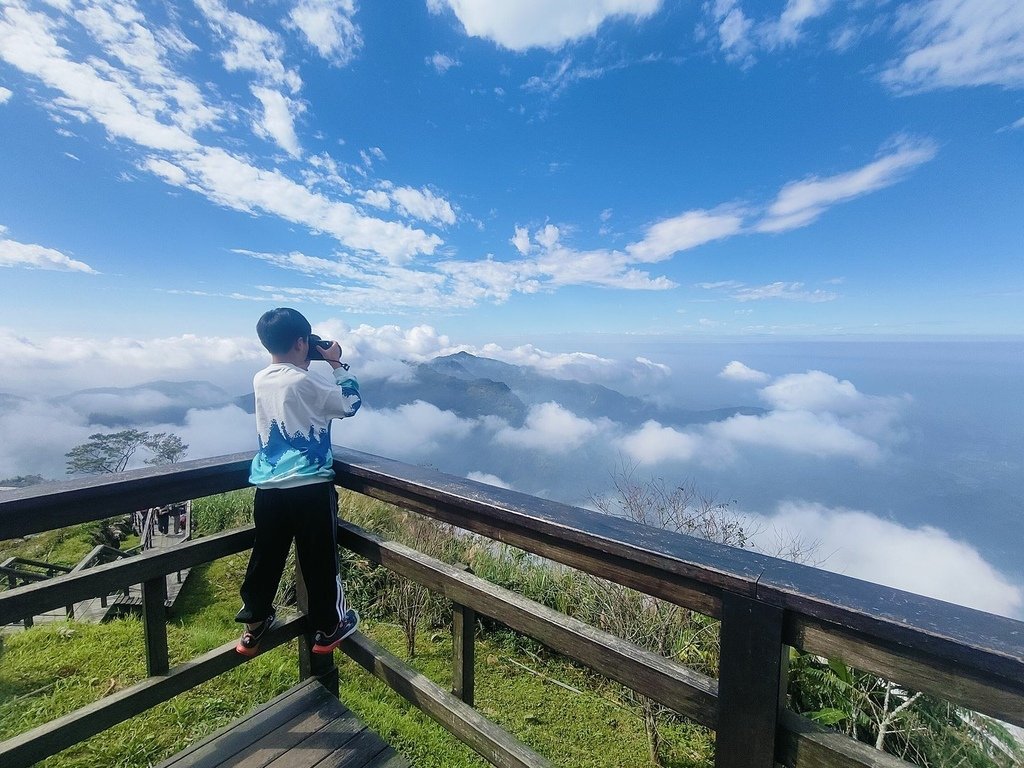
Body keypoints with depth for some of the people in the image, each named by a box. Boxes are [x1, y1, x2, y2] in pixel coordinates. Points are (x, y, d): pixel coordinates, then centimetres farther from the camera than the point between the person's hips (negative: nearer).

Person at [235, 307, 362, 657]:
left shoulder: (260, 379, 6)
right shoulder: (305, 383, -14)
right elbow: (350, 403, -4)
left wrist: (304, 365, 17)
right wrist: (337, 364, 2)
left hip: (269, 487, 6)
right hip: (310, 486, -6)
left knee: (266, 556, 20)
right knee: (319, 559, 10)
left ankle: (254, 625, 36)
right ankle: (328, 628, 26)